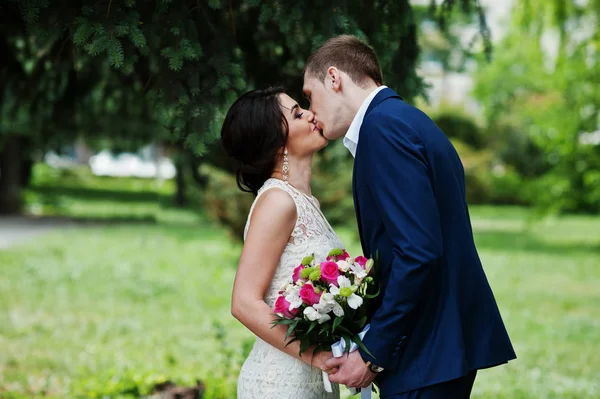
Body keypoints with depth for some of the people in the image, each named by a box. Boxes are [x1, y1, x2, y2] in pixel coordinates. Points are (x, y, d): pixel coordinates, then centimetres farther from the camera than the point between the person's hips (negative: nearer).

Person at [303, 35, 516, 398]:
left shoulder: (383, 125, -13)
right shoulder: (407, 120, 17)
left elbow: (418, 252, -22)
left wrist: (373, 355, -15)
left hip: (426, 348, -10)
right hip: (451, 335, 10)